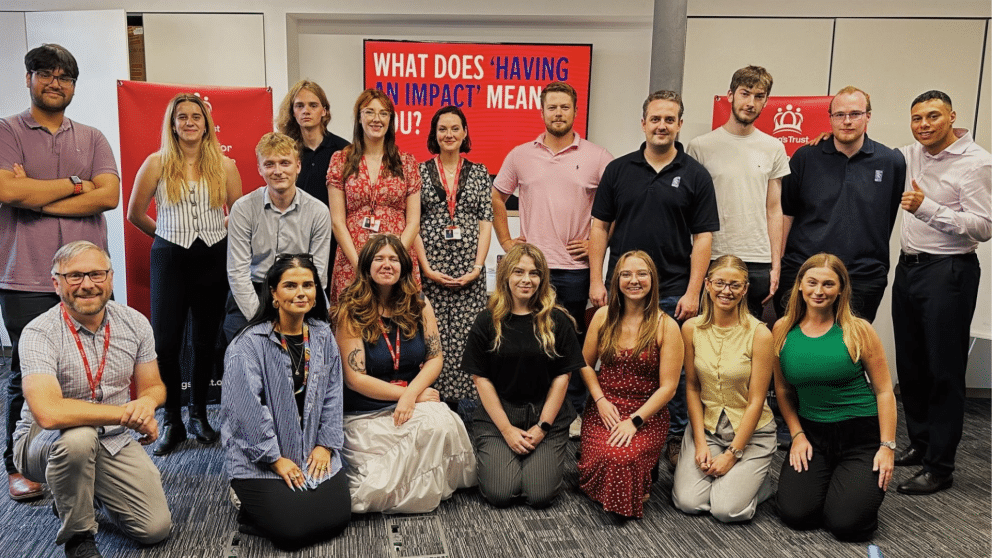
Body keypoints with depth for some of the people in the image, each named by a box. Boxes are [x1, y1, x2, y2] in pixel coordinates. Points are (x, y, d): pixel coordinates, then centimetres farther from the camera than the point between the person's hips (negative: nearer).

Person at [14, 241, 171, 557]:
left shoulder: (135, 324, -5)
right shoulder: (40, 333, -21)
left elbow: (153, 387, 2)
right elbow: (48, 413, -35)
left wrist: (147, 401, -23)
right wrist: (127, 413, -28)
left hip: (113, 442, 4)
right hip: (44, 444, -4)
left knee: (156, 528, -9)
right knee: (78, 436, -39)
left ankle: (89, 491, 21)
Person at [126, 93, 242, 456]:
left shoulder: (224, 165, 3)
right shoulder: (156, 163, 0)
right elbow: (135, 214, 7)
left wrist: (212, 232, 7)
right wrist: (169, 234, 12)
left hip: (213, 259, 1)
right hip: (170, 259, -1)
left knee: (206, 341, 8)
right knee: (165, 342, -4)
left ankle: (199, 415, 24)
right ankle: (171, 421, 12)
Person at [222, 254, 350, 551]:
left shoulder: (323, 336, 3)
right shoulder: (249, 344, -15)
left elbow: (332, 395, 7)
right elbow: (249, 409, -17)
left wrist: (326, 444, -2)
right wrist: (276, 459, -16)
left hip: (314, 453, 5)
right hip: (260, 459, -5)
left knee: (338, 517, -5)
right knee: (293, 529, -15)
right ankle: (250, 503, 15)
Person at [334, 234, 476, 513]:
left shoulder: (419, 304, 6)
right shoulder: (351, 311, -6)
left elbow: (435, 358, 3)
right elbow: (355, 378, -10)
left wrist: (411, 394, -15)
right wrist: (405, 394, -12)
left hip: (416, 399, 3)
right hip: (365, 413, -3)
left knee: (441, 423, -32)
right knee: (382, 490, -26)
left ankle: (430, 488, -4)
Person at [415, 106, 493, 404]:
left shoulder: (480, 173, 9)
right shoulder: (420, 171, 7)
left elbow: (486, 223, 6)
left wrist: (477, 267, -5)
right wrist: (427, 268, -7)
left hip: (469, 269, 1)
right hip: (430, 269, 0)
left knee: (467, 333, -1)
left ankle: (465, 400, 8)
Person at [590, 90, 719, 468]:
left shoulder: (695, 175, 1)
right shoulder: (619, 170, 5)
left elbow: (703, 237, -2)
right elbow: (600, 227, 7)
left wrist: (692, 292, -9)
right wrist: (596, 280, 0)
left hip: (673, 293, -1)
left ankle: (675, 438, 23)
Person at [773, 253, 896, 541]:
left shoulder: (858, 331, -8)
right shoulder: (782, 330, 0)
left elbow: (884, 391, -4)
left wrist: (887, 446, -9)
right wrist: (797, 435, 1)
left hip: (861, 434, -2)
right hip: (811, 433, 3)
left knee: (846, 523, -15)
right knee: (795, 514, -13)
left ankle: (862, 482, 19)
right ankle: (824, 476, 19)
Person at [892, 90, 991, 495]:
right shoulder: (912, 155, 10)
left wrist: (927, 208, -25)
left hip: (948, 272, -7)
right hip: (909, 267, 7)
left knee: (944, 371, -3)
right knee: (910, 365, 13)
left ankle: (939, 466, 4)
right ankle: (920, 444, 28)